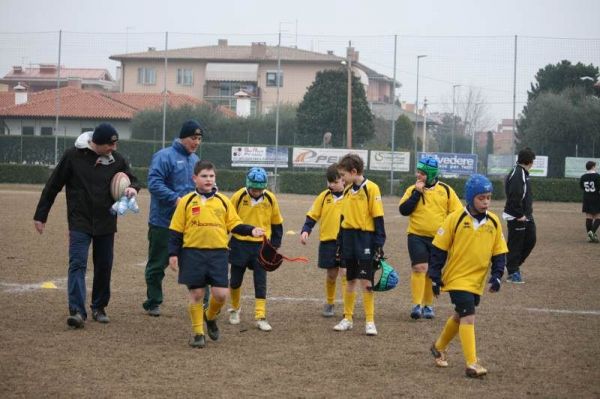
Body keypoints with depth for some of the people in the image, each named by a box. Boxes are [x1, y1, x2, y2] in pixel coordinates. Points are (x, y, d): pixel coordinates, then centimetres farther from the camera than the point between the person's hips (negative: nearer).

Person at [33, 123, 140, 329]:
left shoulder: (117, 159, 0)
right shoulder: (73, 156, -9)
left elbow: (132, 179, 12)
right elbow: (53, 186, -1)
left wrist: (133, 188, -15)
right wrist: (40, 215, 2)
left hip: (106, 223, 4)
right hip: (80, 222, -3)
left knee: (104, 266, 9)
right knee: (78, 264, -14)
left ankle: (99, 307, 24)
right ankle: (77, 311, -20)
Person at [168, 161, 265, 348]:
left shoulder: (223, 201, 7)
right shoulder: (186, 201, 1)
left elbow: (234, 225, 9)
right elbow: (175, 230, 3)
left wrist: (251, 230, -7)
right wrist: (173, 254, -2)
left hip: (218, 253, 2)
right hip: (192, 253, -2)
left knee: (221, 294, -5)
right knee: (196, 294, 2)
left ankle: (210, 317, 27)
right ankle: (198, 333, 14)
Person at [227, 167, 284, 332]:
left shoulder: (270, 199, -4)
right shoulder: (238, 197, -9)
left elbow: (276, 223, 9)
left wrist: (275, 245, 9)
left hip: (261, 246, 0)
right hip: (239, 245, 0)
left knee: (261, 282, -3)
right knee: (235, 280, 11)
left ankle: (260, 317, -2)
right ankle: (235, 309, 35)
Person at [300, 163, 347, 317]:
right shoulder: (324, 196, 5)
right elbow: (312, 215, 7)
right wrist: (306, 230, -7)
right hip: (328, 241, 3)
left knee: (345, 272, -12)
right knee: (331, 274, 12)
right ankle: (329, 304, 30)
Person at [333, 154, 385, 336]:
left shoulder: (371, 188, -10)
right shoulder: (347, 190, 11)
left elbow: (378, 218, -11)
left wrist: (379, 245, -13)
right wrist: (340, 244, 17)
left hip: (365, 239, -6)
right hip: (349, 238, 6)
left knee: (366, 281, -6)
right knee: (350, 280, 12)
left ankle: (370, 321, 1)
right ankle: (347, 319, 21)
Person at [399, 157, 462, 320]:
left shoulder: (446, 190, 1)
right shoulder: (413, 189, 3)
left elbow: (457, 213, 6)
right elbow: (403, 210, -8)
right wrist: (417, 193, -13)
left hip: (438, 239, 1)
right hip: (417, 236, -1)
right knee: (420, 268, -14)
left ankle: (428, 305, 20)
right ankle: (417, 305, -15)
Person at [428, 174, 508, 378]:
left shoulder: (493, 222, 1)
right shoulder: (456, 219, -11)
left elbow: (499, 253, 8)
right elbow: (438, 249, -6)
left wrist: (496, 276, -3)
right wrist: (435, 277, -6)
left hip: (477, 281, 5)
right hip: (457, 278, -5)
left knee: (460, 316, 19)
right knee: (468, 317, -15)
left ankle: (439, 347, 42)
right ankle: (472, 363, -14)